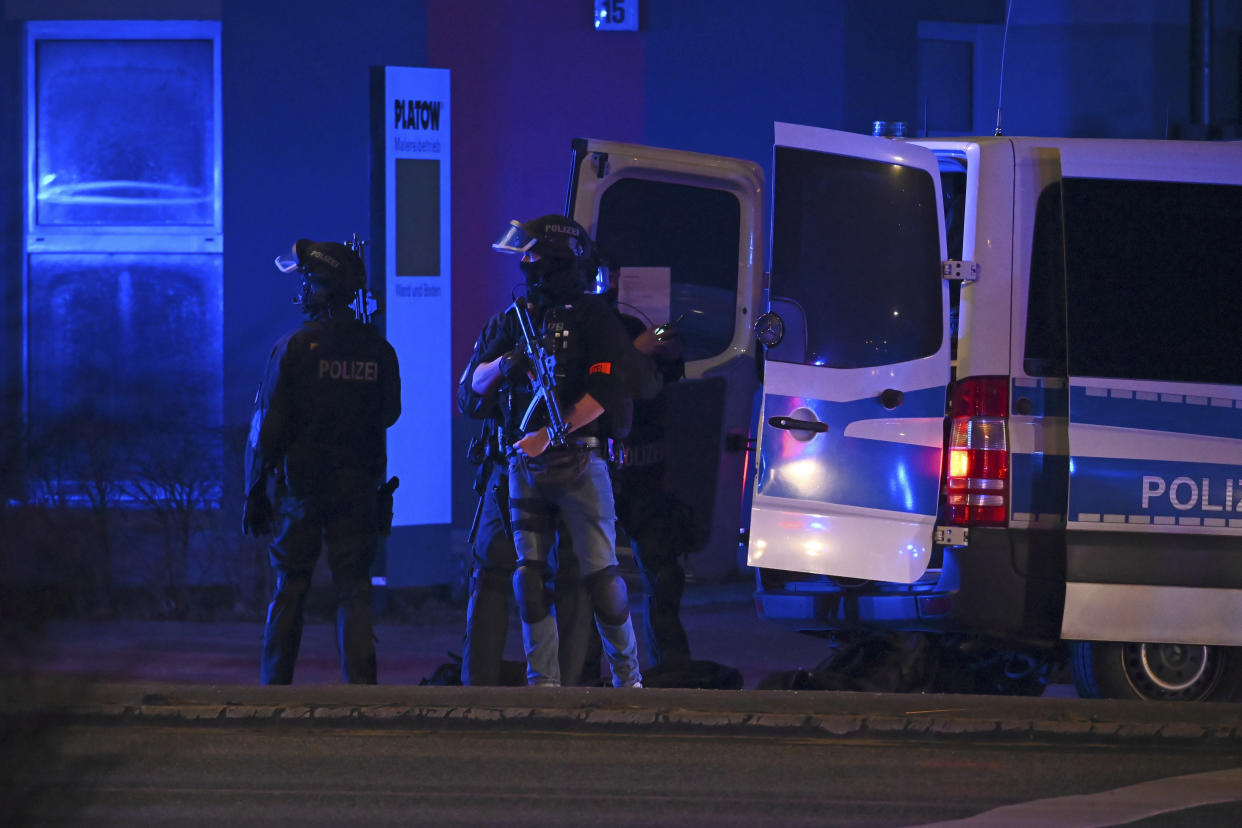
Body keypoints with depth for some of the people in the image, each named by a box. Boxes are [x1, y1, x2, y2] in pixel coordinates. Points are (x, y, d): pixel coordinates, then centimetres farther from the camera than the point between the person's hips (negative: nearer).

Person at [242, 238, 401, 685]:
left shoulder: (294, 347, -9)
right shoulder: (378, 350, 1)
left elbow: (268, 425, -8)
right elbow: (389, 414, 11)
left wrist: (255, 490, -4)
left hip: (302, 485, -2)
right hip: (359, 488, 2)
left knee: (289, 589, 7)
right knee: (354, 590, 4)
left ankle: (274, 688, 9)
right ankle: (360, 687, -6)